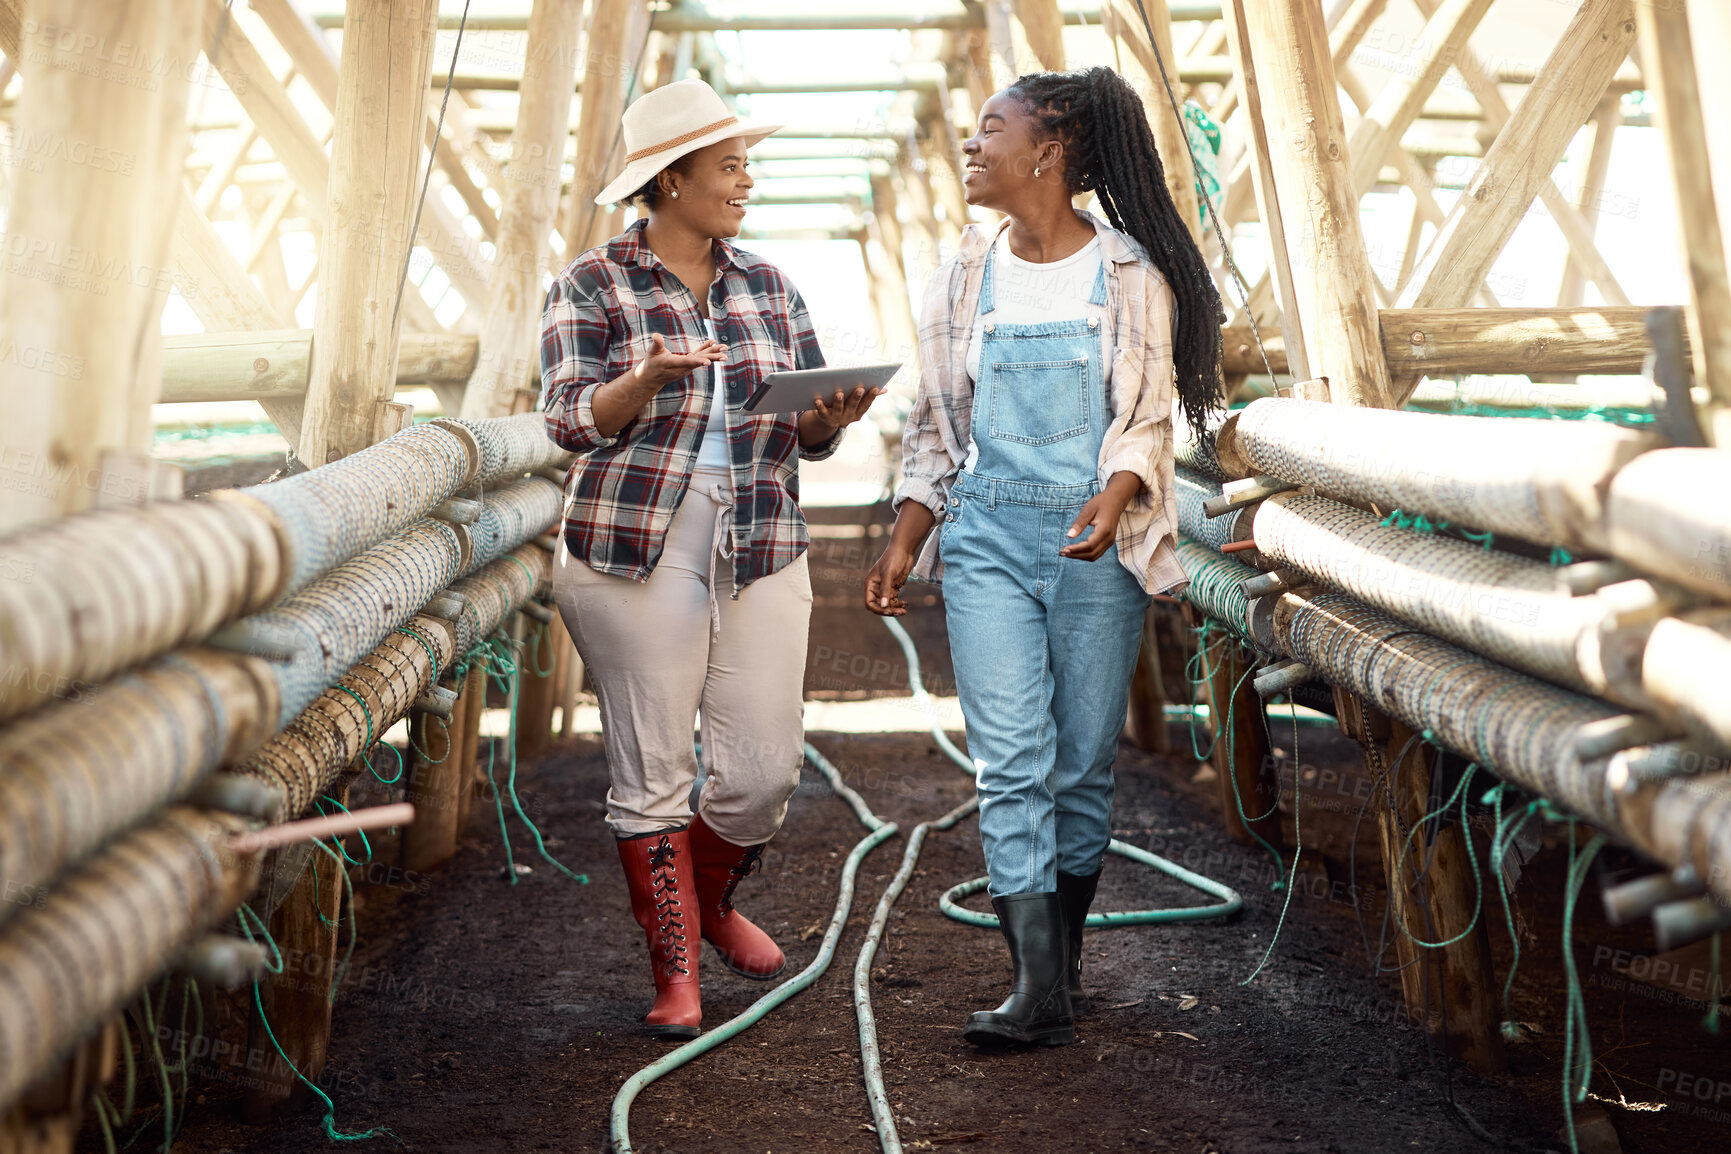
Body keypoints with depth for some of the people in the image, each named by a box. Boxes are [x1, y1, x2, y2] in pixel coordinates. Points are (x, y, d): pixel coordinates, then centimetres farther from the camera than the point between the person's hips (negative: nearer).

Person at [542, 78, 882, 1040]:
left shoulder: (769, 288, 14)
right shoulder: (592, 286, 1)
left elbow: (806, 433, 15)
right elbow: (572, 420, -7)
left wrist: (833, 416, -8)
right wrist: (649, 379, -25)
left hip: (761, 555, 4)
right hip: (636, 553, -4)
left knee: (765, 769, 1)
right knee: (652, 774, 0)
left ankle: (710, 901, 32)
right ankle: (674, 972, 14)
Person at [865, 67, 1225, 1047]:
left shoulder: (1130, 276, 1)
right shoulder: (966, 277, 11)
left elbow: (1146, 419, -3)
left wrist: (1114, 499, -23)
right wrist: (903, 546, 8)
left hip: (1098, 538, -2)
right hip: (987, 535, 2)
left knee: (1085, 763, 4)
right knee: (1013, 761, -8)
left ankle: (1064, 953, 23)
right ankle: (1040, 991, -10)